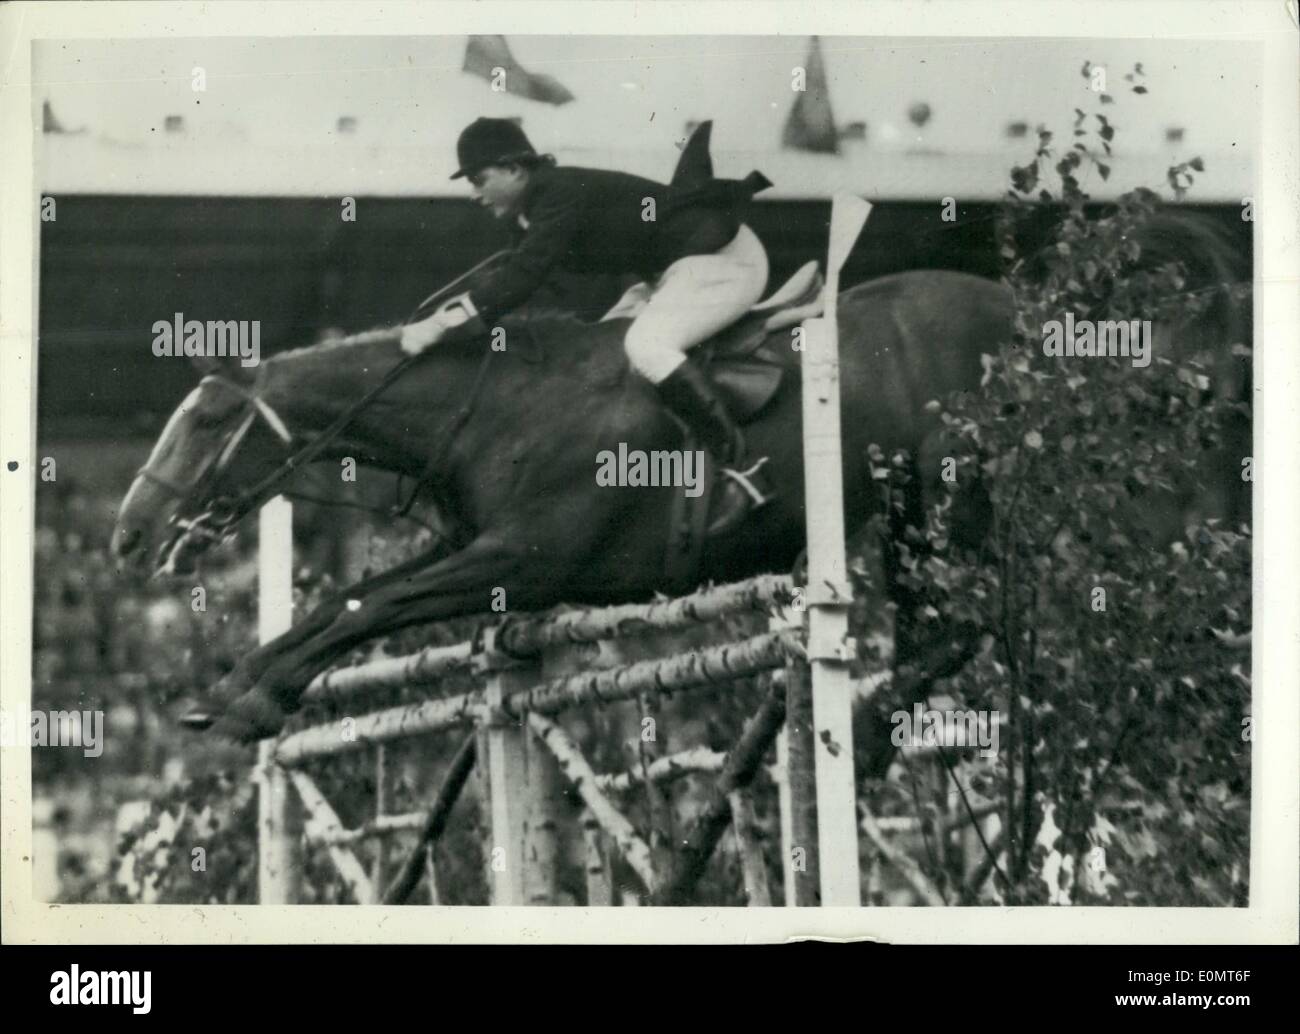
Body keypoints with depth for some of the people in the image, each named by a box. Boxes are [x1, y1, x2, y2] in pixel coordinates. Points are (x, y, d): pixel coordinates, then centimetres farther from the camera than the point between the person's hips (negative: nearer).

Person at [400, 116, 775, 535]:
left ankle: (741, 469, -28)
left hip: (726, 259, -11)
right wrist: (439, 315, -2)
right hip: (676, 268, 11)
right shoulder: (532, 208, 8)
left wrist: (441, 325, -29)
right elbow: (510, 270, 12)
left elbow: (521, 277, -30)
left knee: (645, 345, -28)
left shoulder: (561, 198, -23)